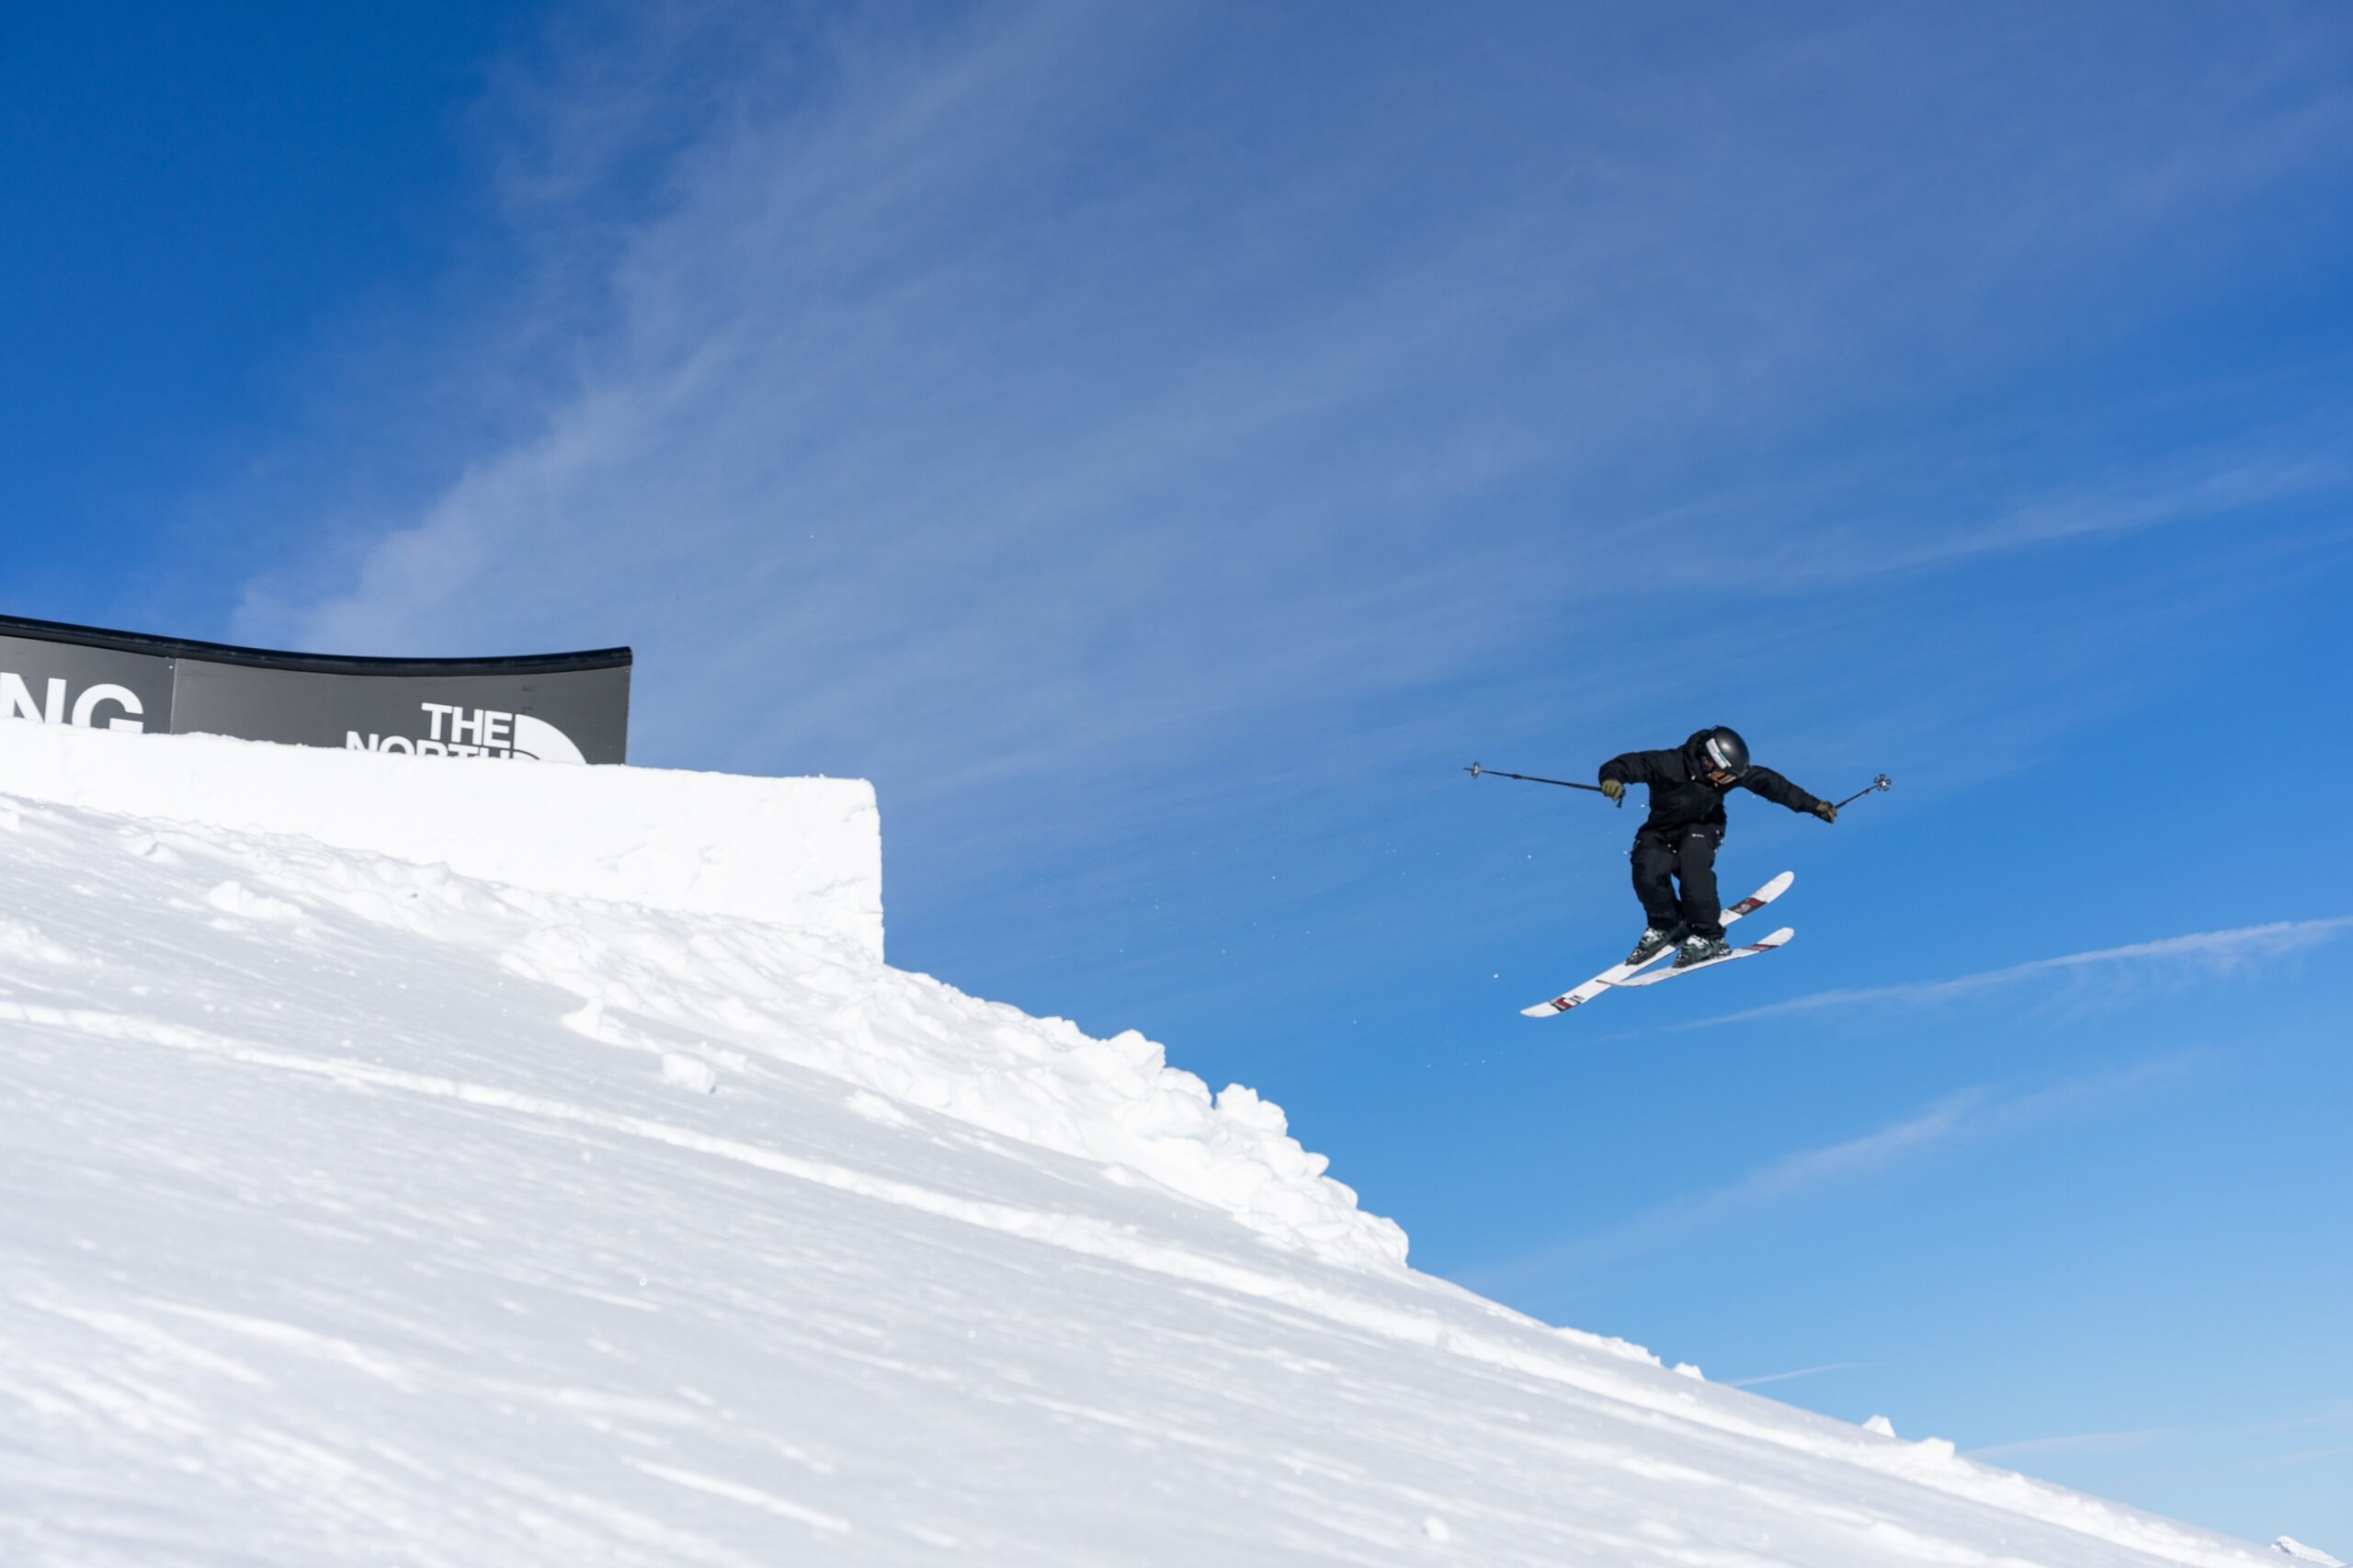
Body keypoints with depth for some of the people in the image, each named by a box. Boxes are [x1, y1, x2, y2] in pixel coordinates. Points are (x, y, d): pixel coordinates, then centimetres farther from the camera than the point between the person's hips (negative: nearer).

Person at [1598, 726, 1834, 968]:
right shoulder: (1667, 766, -29)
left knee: (1693, 858, -34)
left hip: (1702, 830, 1)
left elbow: (1768, 783, -6)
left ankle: (1707, 936, -25)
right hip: (1661, 834, -1)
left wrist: (1814, 805, 0)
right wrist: (1611, 778, -56)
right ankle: (1664, 925, 4)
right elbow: (1627, 764, -31)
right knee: (1648, 873, -29)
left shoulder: (1727, 770, -17)